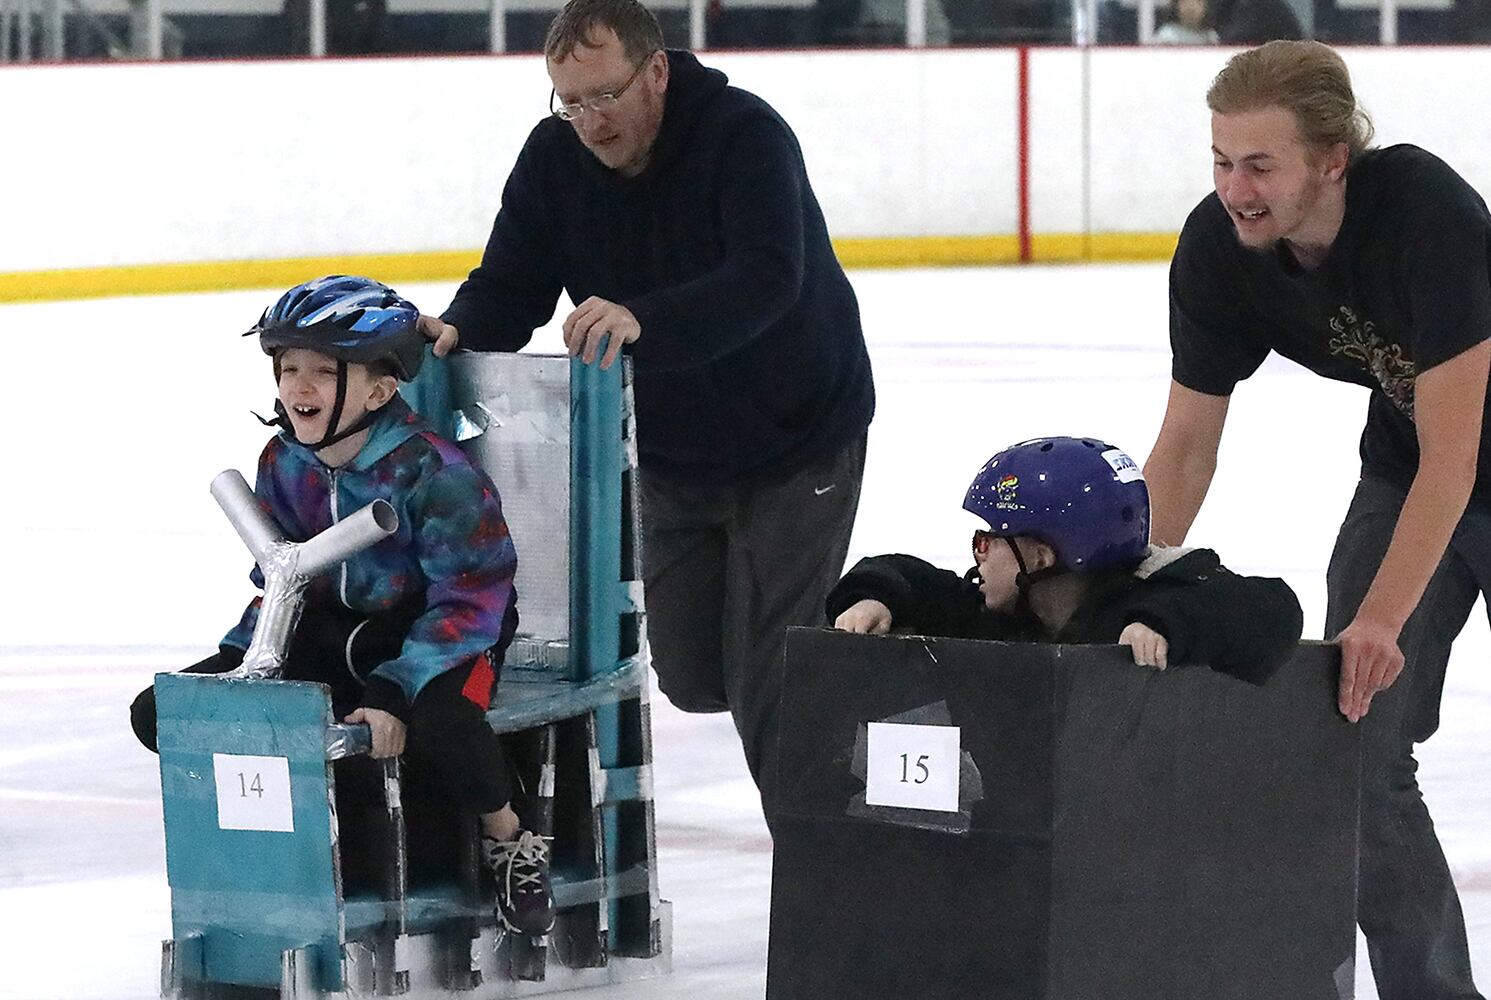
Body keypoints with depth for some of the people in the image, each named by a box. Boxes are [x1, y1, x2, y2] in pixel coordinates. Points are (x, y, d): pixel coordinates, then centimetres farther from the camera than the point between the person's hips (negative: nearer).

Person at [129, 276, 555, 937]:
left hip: (440, 634, -6)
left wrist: (395, 691, -31)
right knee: (162, 712, -8)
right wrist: (242, 656, -6)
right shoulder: (284, 463, -2)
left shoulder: (436, 473, -23)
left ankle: (511, 845, -11)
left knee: (440, 721, -43)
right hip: (335, 629, 6)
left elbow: (469, 600, -23)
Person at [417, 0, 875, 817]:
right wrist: (459, 332, -34)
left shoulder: (746, 136, -26)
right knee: (692, 677, 9)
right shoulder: (554, 158, -9)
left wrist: (641, 321, -57)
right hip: (670, 456, 6)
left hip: (796, 441, -6)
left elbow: (766, 281, -41)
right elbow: (511, 286, -10)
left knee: (767, 679, -10)